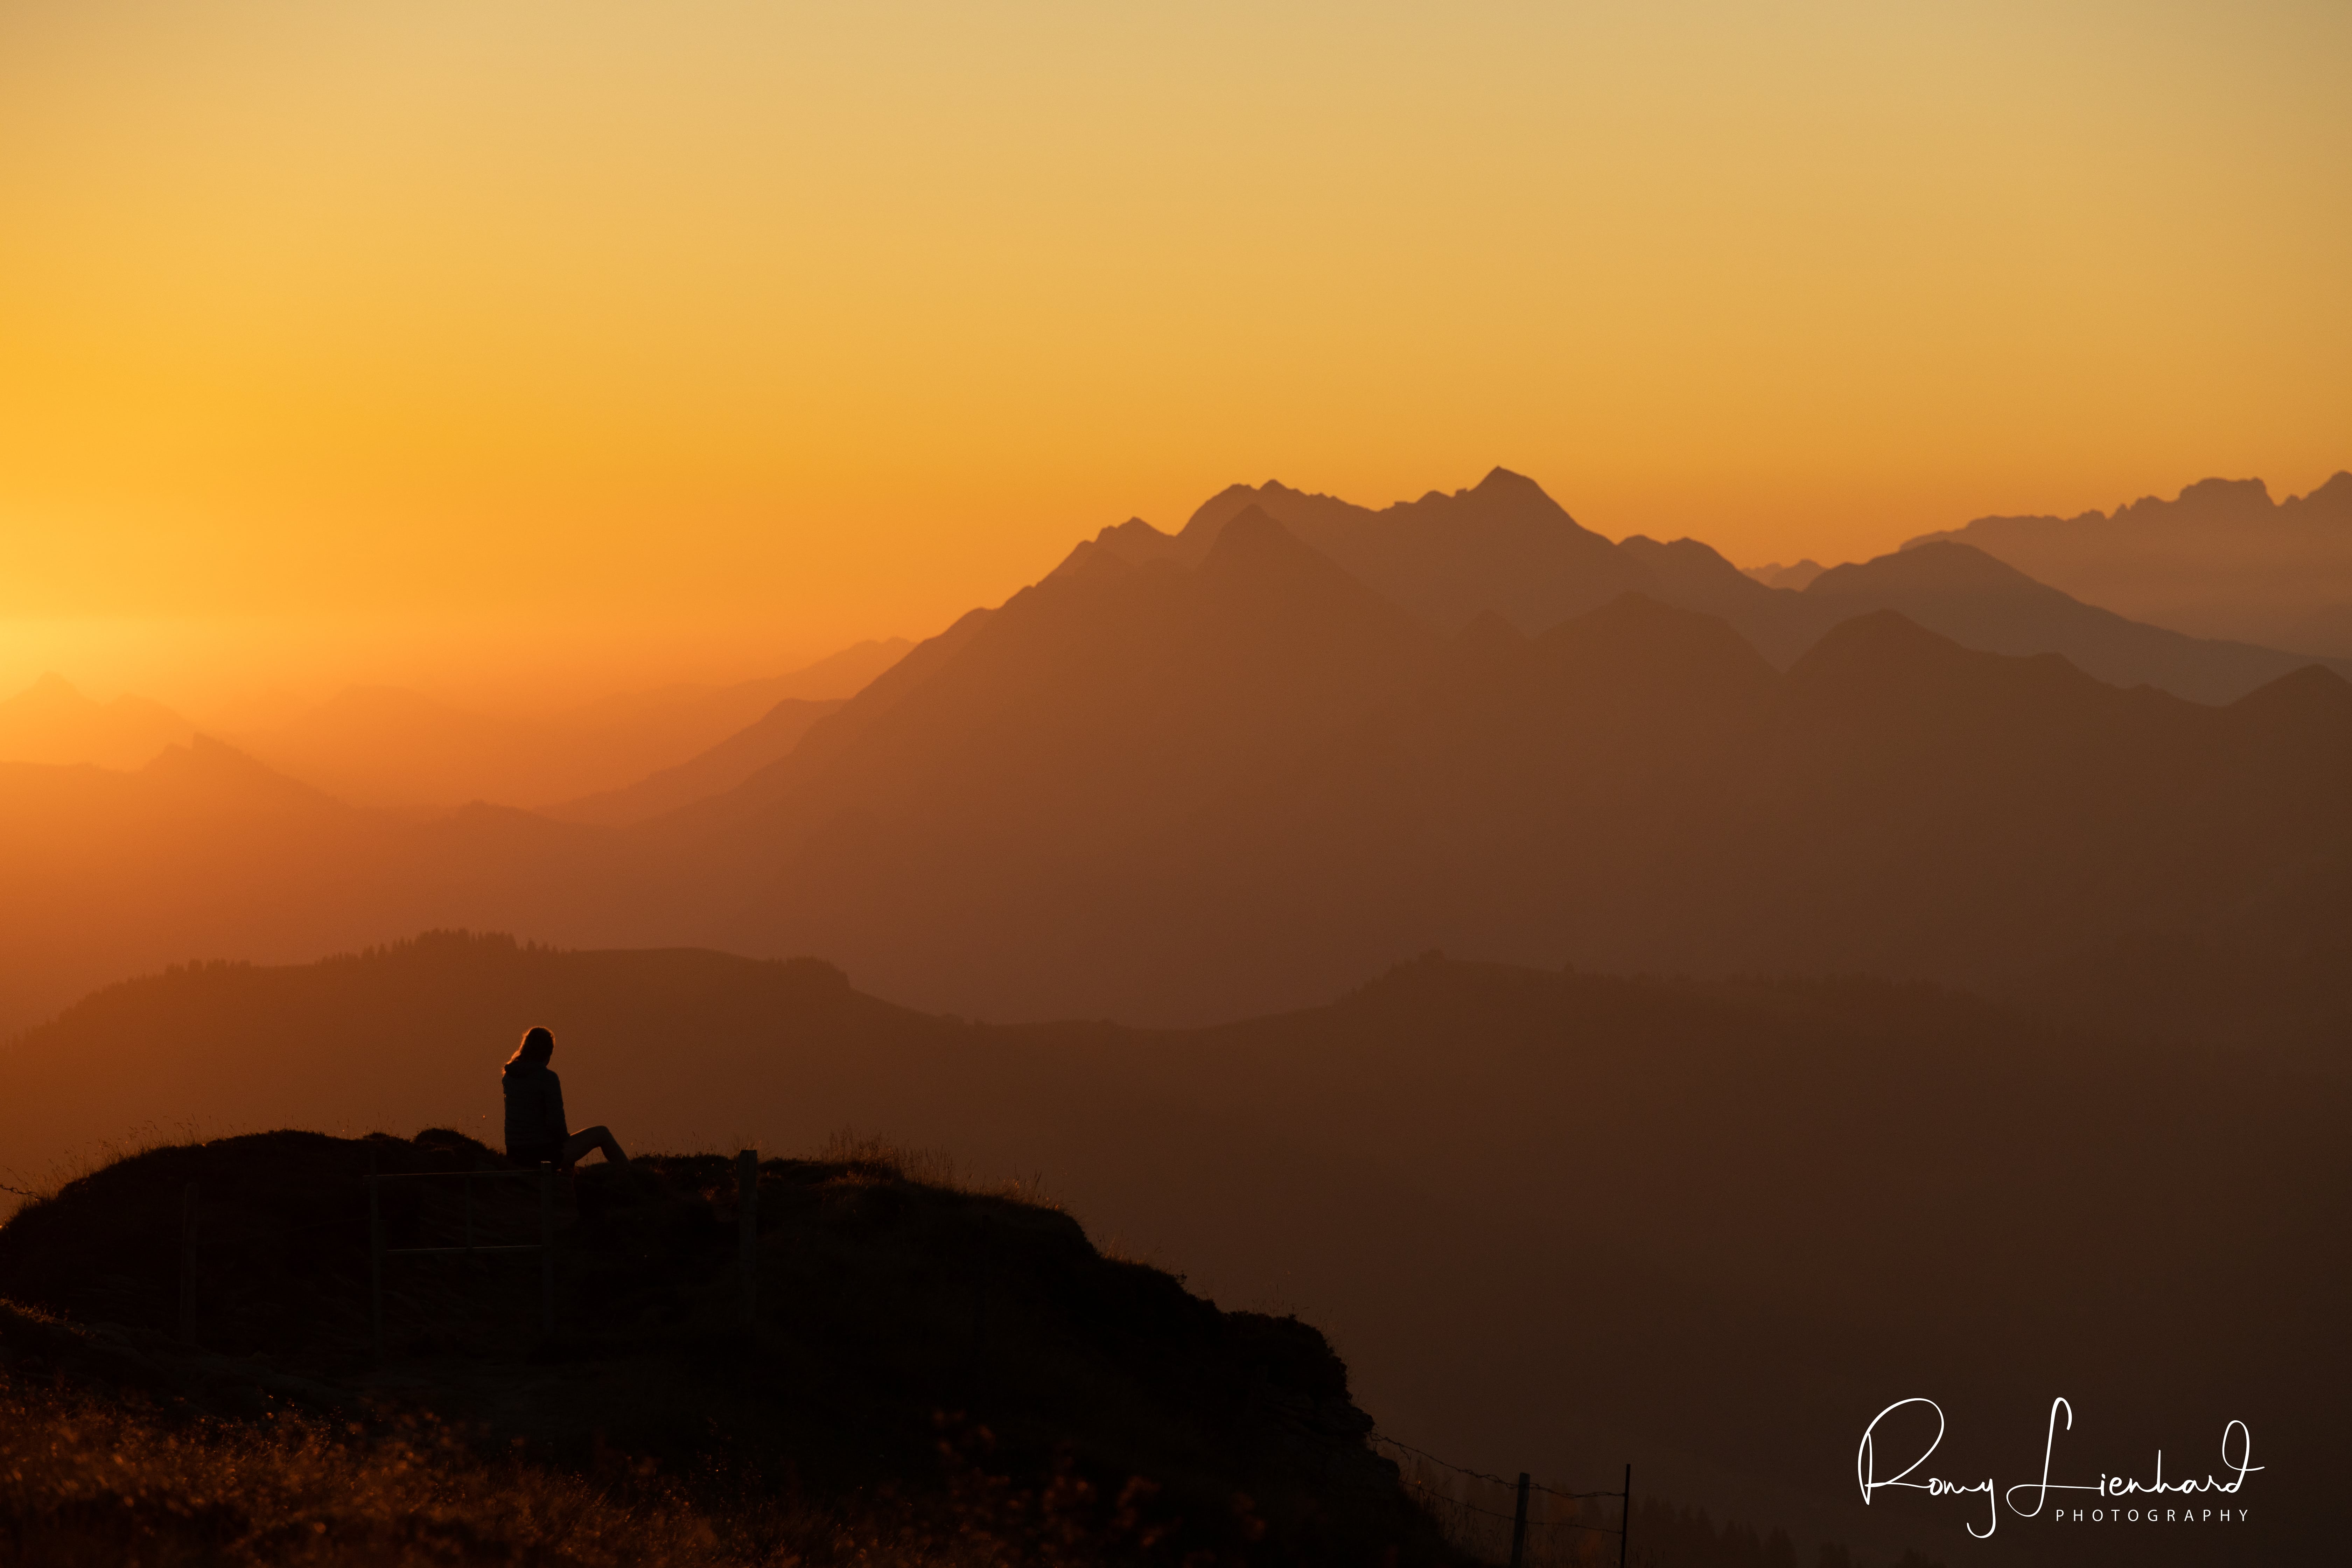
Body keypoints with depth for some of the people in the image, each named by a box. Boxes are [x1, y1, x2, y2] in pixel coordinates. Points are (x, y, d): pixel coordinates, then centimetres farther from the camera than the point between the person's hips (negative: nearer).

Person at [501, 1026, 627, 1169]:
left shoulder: (510, 1076, 4)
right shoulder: (548, 1077, -16)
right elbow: (555, 1121, -18)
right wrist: (565, 1139, -1)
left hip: (515, 1153, 8)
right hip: (544, 1153, -7)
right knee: (602, 1133, 11)